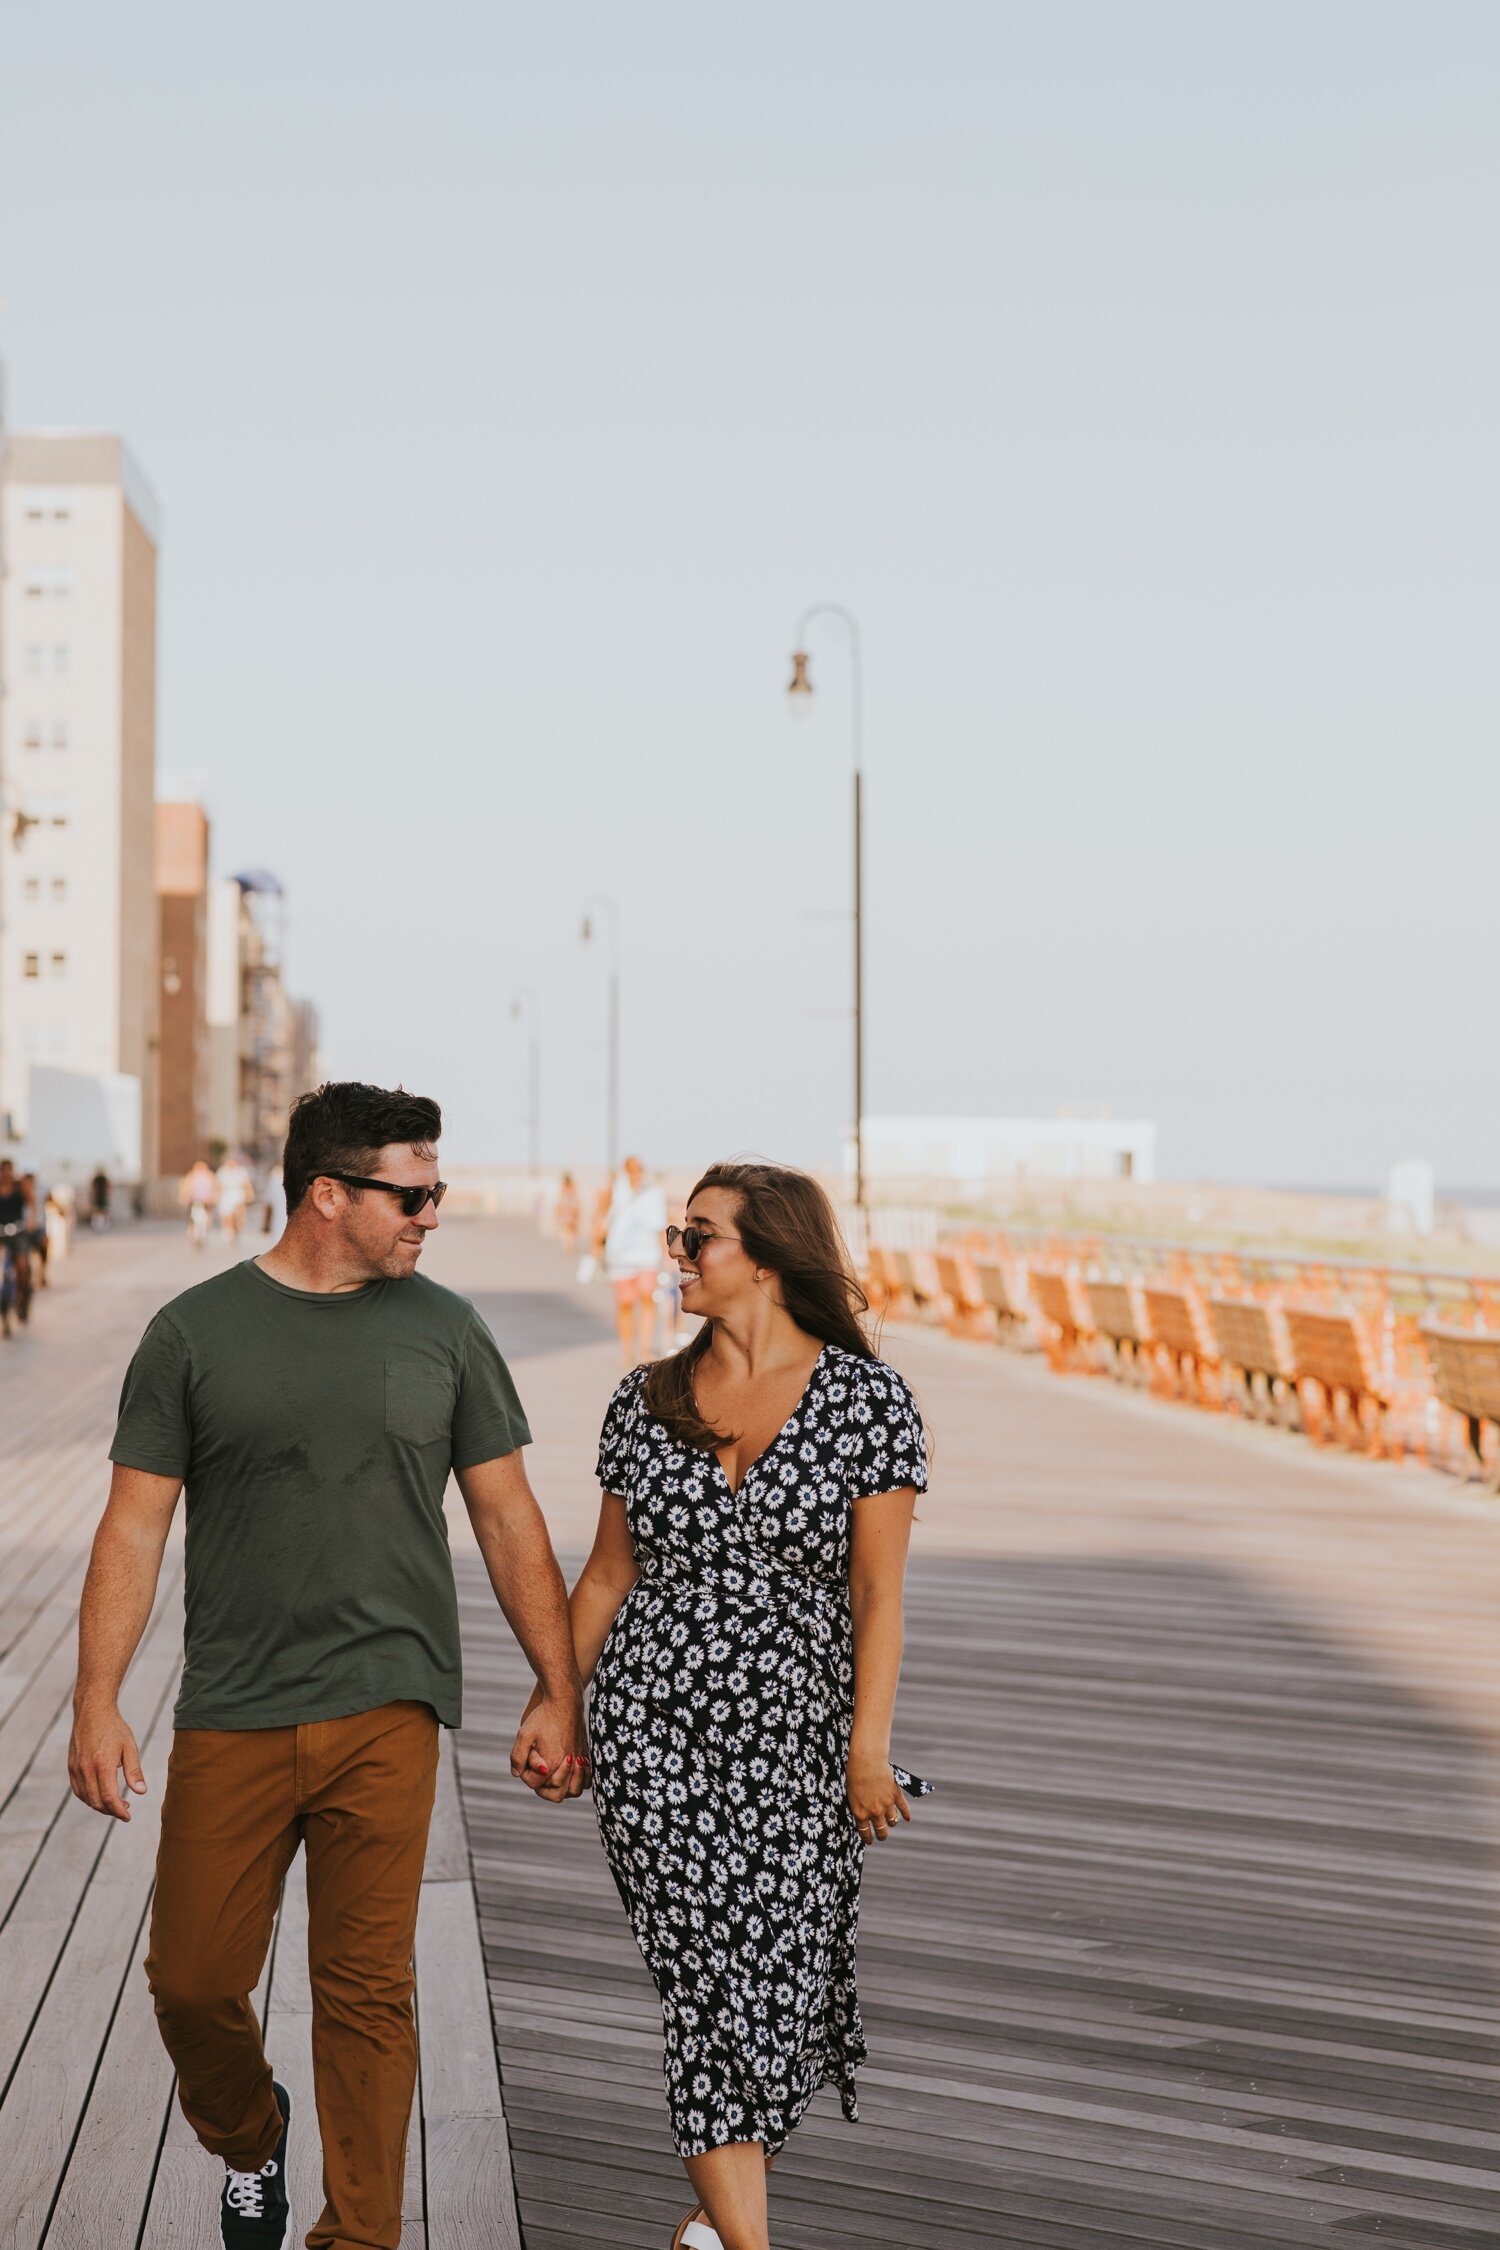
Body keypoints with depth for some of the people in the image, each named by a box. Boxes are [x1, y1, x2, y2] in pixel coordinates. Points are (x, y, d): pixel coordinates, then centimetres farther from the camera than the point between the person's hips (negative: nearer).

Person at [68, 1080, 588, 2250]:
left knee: (367, 1990, 1)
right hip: (231, 1717, 0)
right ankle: (246, 2140, 36)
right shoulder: (196, 1332, 1)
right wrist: (97, 1701, -6)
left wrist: (560, 1694, 6)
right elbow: (136, 1526, 2)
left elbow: (509, 1519, 9)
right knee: (195, 1978, 5)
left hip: (387, 1714, 0)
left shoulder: (444, 1330, 5)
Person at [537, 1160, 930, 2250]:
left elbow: (877, 1589, -5)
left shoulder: (867, 1398, -5)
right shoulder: (646, 1401, 4)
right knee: (710, 1977, -6)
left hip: (797, 1731, -1)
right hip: (654, 1722, 1)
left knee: (779, 1980, 3)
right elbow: (608, 1572, 13)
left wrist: (868, 1747, -10)